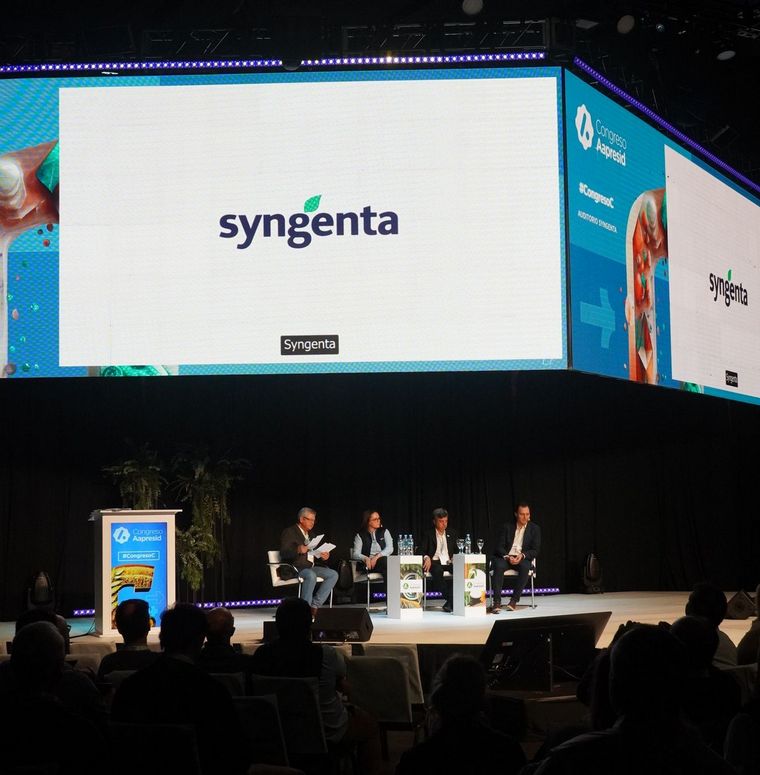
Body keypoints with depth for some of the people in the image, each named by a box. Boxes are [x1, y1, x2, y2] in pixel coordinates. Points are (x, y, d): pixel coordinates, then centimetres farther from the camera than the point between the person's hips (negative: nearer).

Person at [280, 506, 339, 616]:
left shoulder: (310, 535, 24)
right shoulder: (289, 532, 0)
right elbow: (284, 554, -12)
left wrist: (322, 557, 2)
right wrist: (298, 550, -31)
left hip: (310, 567, 8)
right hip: (295, 568, -8)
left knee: (333, 574, -12)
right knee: (311, 575, -37)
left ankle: (314, 606, -17)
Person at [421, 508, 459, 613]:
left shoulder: (451, 534, 18)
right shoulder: (428, 534, 7)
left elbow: (456, 551, 21)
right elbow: (422, 552, 2)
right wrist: (426, 558, -20)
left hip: (448, 562, 3)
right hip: (434, 562, -3)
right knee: (438, 571, -40)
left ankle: (450, 603, -28)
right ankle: (449, 599, -34)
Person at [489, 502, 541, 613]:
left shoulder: (535, 529, 5)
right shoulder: (507, 526, 6)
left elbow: (535, 551, 1)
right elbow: (499, 546, 1)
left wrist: (522, 555, -19)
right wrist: (507, 557, -20)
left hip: (522, 559, 0)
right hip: (506, 557, 0)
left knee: (525, 567, -36)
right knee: (499, 566, -34)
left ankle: (514, 600, -28)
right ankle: (497, 601, -37)